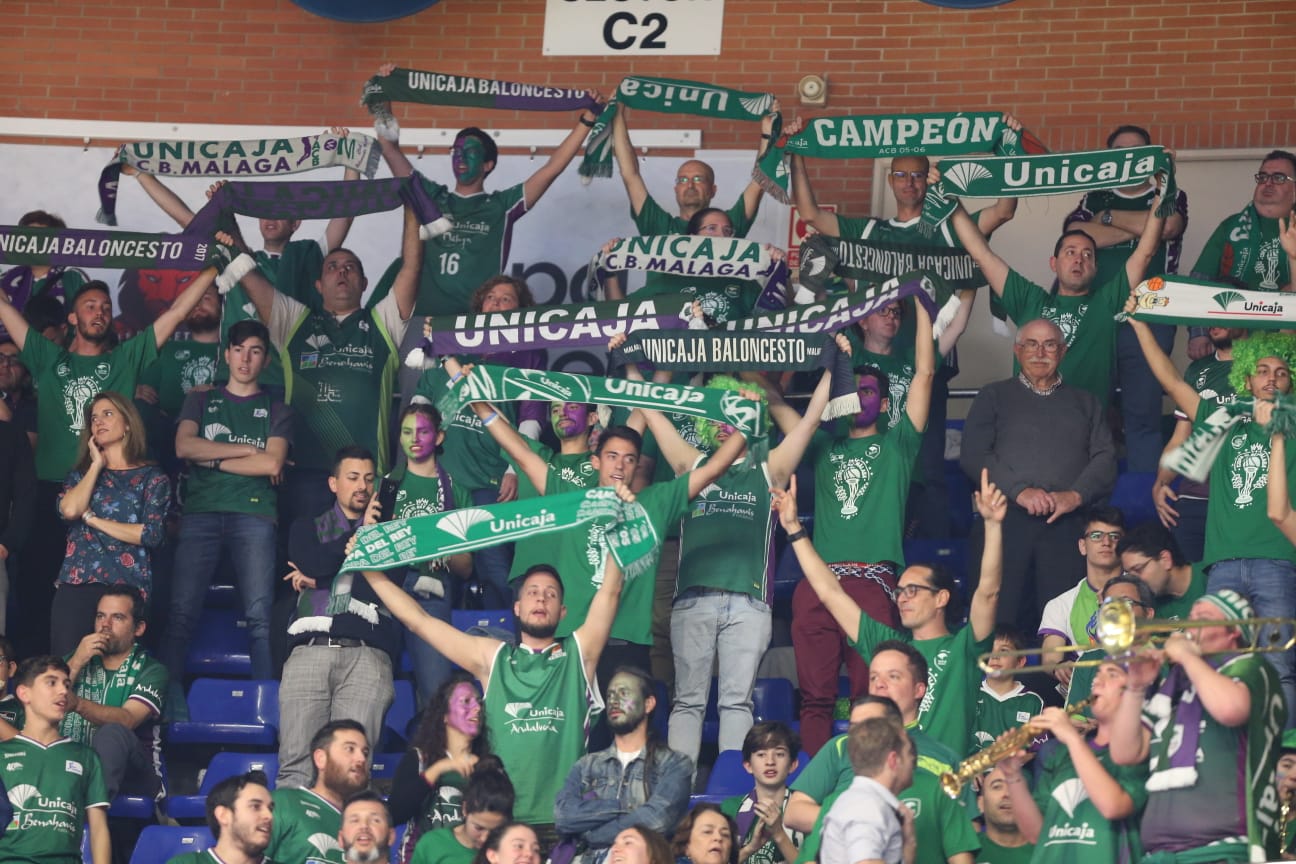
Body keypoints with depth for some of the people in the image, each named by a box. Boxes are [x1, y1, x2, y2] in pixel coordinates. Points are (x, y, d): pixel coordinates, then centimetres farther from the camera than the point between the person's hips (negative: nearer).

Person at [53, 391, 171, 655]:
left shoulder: (152, 477, 6)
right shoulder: (81, 473, 18)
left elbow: (152, 534, -8)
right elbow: (69, 510, -4)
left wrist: (92, 519, -3)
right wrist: (97, 465, 5)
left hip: (126, 587, -3)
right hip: (76, 584, 3)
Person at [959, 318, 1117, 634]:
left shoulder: (1085, 403, 23)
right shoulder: (994, 397, 17)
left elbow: (1105, 458, 11)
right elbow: (973, 455, 3)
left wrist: (1075, 495, -9)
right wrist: (1019, 490, -11)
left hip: (1066, 523, 1)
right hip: (1006, 521, -1)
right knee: (998, 618, -11)